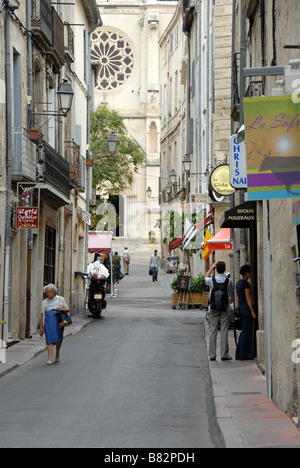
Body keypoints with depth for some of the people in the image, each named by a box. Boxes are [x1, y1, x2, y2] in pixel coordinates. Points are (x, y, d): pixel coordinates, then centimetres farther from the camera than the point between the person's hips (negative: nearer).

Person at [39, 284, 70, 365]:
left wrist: (62, 309, -8)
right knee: (49, 340, -10)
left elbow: (67, 310, 15)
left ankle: (57, 354, 29)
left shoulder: (60, 299, 10)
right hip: (48, 322, 0)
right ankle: (50, 358, -16)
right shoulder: (44, 302, 12)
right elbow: (42, 316, 12)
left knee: (58, 339, 3)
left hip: (58, 322, 0)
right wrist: (41, 328, 7)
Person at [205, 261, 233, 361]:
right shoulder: (229, 281, -8)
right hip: (225, 309, -1)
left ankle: (212, 355, 5)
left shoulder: (211, 280, -7)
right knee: (224, 332, 1)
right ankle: (224, 354, 1)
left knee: (213, 332, 5)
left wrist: (211, 268, 22)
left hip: (214, 309, 1)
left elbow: (205, 277, 16)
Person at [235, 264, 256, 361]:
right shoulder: (246, 283, -13)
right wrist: (253, 311, -15)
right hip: (247, 309, -9)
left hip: (241, 309, 9)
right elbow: (248, 298, -16)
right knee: (246, 333, -4)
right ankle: (241, 355, -4)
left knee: (244, 332, 14)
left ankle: (246, 353, 17)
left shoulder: (238, 283, 13)